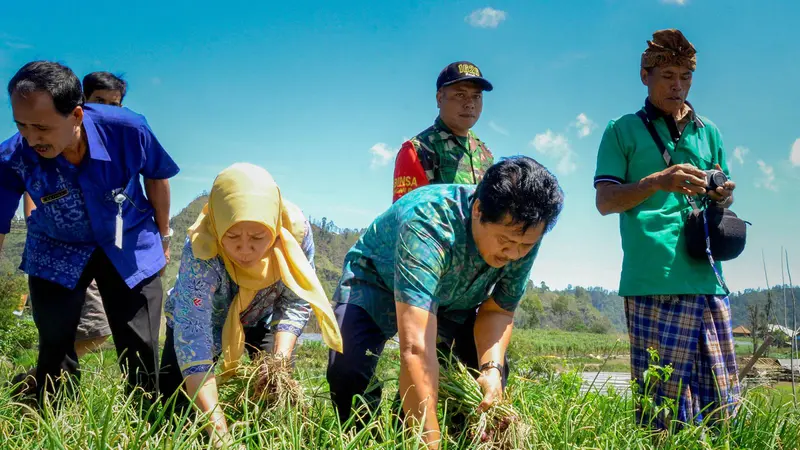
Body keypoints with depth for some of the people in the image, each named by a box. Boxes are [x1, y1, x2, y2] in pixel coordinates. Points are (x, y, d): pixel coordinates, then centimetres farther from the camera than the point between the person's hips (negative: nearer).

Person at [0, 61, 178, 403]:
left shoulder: (127, 130, -29)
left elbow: (157, 177, -7)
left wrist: (163, 235, 6)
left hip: (131, 248, 0)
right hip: (56, 253, 1)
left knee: (140, 349, 3)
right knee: (54, 350, 4)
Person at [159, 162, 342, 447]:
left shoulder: (295, 230, -33)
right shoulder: (201, 254, -42)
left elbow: (296, 301, -19)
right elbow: (191, 336, -47)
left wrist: (281, 358, -35)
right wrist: (218, 430, -54)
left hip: (259, 319, 2)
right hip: (205, 321, -2)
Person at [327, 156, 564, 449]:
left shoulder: (523, 235, -25)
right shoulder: (428, 225, -44)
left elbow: (498, 309, -11)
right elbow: (417, 350, -51)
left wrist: (492, 368, -31)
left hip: (454, 294, 5)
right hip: (378, 279, -5)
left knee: (488, 372, -11)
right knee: (349, 368, -28)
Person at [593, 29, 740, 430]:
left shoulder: (709, 133, 21)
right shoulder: (623, 131, 9)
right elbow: (605, 201, 0)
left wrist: (722, 197, 0)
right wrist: (657, 181, -16)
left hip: (708, 280, 4)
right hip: (653, 282, -4)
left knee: (722, 404, 3)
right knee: (663, 406, -3)